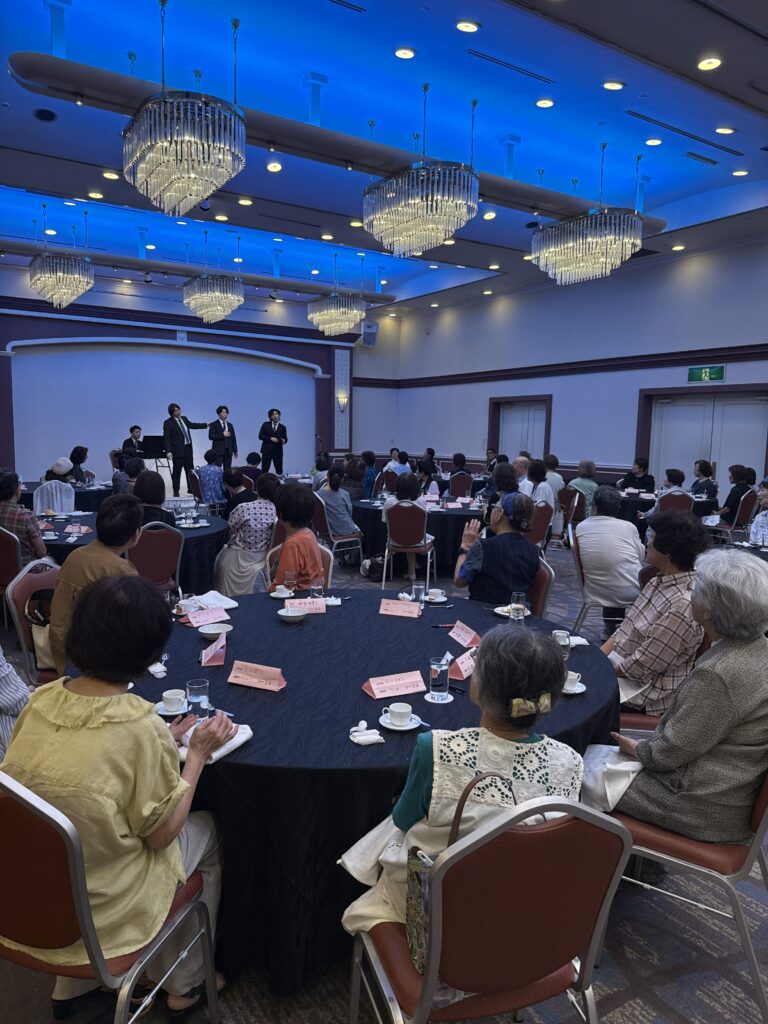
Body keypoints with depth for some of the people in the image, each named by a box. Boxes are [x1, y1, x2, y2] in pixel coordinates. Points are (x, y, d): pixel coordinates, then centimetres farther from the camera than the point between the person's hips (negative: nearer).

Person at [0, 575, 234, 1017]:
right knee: (207, 831, 18)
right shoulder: (142, 725, -28)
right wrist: (198, 753, -8)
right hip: (100, 905, -5)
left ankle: (71, 986, 38)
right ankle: (185, 985, 35)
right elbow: (160, 834, -15)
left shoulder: (42, 699, -10)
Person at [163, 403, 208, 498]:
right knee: (177, 471, 0)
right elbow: (166, 438, -12)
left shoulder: (184, 418, 11)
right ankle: (176, 491, 8)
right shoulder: (168, 423, -9)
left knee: (190, 469, 11)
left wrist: (206, 425, 31)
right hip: (178, 450, -6)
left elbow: (192, 425, 29)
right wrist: (168, 451, -20)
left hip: (188, 448, 7)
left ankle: (191, 489, 20)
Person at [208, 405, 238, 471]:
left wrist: (235, 451, 9)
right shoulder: (214, 425, 2)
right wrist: (223, 435, -14)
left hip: (228, 451, 4)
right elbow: (211, 436, -10)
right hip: (218, 451, -4)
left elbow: (233, 439, 15)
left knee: (227, 470, 0)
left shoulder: (230, 425, 16)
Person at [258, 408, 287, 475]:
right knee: (264, 470, -5)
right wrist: (270, 438, -11)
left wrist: (284, 441, -18)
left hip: (278, 451, 1)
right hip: (267, 450, -1)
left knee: (279, 471, -2)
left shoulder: (282, 427, 10)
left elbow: (285, 439, 6)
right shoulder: (265, 424, 7)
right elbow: (260, 436, 2)